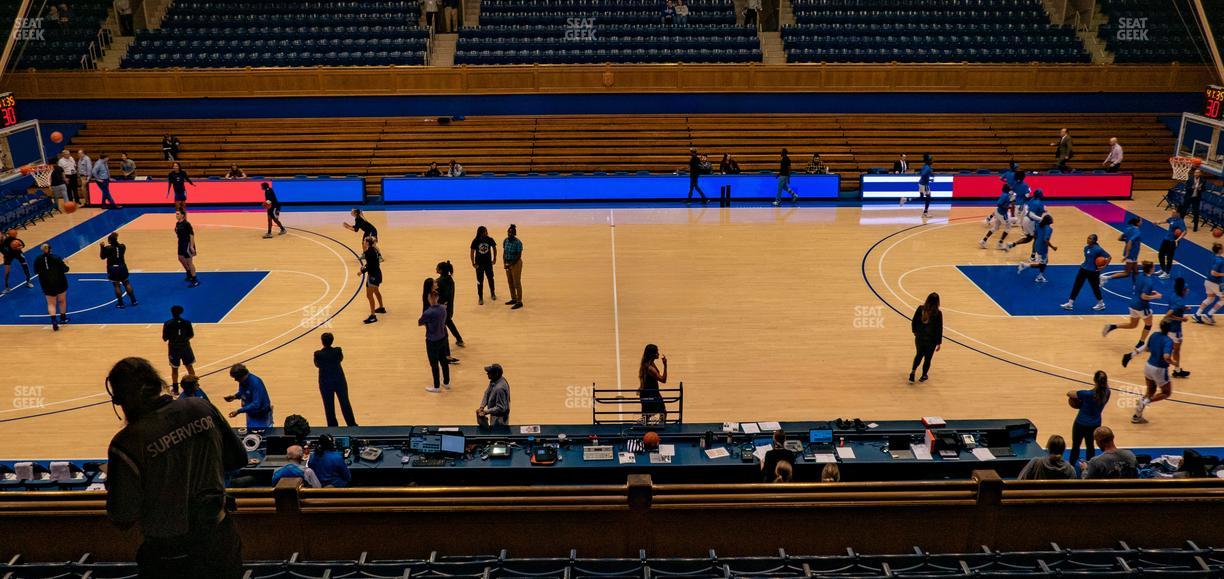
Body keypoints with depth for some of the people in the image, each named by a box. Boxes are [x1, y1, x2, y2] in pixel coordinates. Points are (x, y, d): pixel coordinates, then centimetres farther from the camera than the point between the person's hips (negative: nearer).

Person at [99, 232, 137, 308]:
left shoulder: (108, 248, -15)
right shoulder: (122, 246, -4)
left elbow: (102, 257, -4)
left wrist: (102, 247, 1)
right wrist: (115, 238, 16)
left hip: (113, 269, -4)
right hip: (122, 267, 4)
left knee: (117, 285, 4)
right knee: (127, 283, 13)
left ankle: (120, 303, 7)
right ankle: (133, 301, 16)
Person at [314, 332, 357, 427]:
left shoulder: (318, 354, -17)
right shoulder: (338, 351, -15)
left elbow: (317, 365, 3)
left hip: (325, 382, -1)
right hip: (339, 380, 1)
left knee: (329, 405, 11)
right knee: (345, 402, 13)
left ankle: (333, 426, 18)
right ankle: (352, 424, 22)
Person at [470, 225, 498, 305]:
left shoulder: (490, 240, -9)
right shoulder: (475, 241, -12)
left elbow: (494, 248, 9)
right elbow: (472, 252, -6)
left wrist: (494, 259, 9)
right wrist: (473, 263, -9)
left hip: (488, 262, 2)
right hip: (479, 263, -1)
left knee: (490, 279, 12)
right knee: (480, 281, 4)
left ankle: (492, 294, 35)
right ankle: (480, 298, 14)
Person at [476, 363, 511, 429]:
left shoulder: (500, 388, -33)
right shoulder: (494, 381, -4)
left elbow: (500, 408, -30)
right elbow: (487, 393, 6)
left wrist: (486, 412, -25)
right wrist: (482, 407, -7)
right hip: (494, 416, 9)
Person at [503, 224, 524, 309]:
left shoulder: (518, 242, -20)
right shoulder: (505, 241, 0)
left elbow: (519, 256, -19)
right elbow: (504, 252, 6)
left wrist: (511, 265, -18)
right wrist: (504, 263, -6)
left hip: (516, 263, -7)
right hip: (508, 263, 7)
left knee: (517, 283, -2)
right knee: (510, 282, 15)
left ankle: (519, 302, 6)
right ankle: (514, 299, 29)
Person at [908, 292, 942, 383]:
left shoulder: (920, 309, -10)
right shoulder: (938, 313, -17)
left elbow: (913, 322, -2)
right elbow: (939, 329, -12)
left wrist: (915, 332, 17)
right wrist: (939, 342, -2)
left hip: (919, 338, 2)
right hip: (931, 340, -2)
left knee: (919, 355, 24)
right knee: (928, 358, 17)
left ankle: (913, 371, 9)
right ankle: (923, 376, 30)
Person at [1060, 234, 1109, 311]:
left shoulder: (1098, 249, -16)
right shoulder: (1086, 248, 6)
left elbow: (1108, 256, -13)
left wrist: (1104, 266, -21)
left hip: (1093, 271, -7)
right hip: (1083, 269, 7)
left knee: (1095, 287, 7)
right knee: (1076, 286, 3)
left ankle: (1101, 304, 27)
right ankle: (1070, 303, 6)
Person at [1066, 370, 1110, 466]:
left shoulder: (1088, 394, -29)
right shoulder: (1106, 393, -13)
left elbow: (1069, 393, -20)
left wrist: (1077, 397, 3)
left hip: (1081, 424, -5)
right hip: (1095, 424, 5)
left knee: (1075, 445, 12)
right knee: (1090, 445, 22)